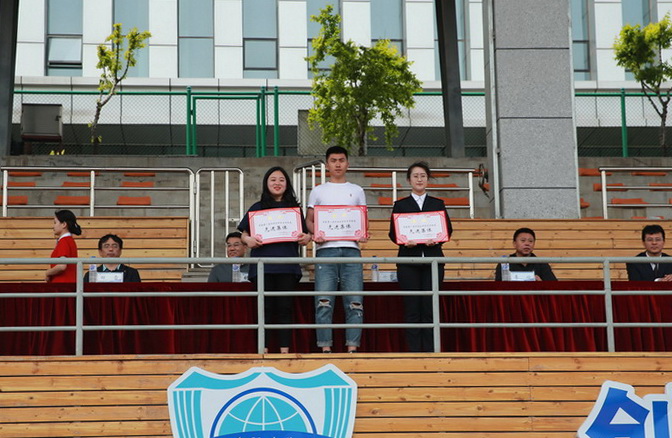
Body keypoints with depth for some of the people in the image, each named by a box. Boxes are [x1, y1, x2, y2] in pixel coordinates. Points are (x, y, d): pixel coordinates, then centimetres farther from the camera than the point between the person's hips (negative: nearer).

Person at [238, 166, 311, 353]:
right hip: (263, 266, -1)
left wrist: (306, 238, -6)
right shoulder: (257, 208, 12)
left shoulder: (294, 208, 15)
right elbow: (244, 233, 10)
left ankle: (284, 350, 2)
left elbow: (304, 234, 16)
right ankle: (263, 350, 1)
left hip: (288, 266, 1)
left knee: (285, 307, -1)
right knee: (265, 307, -2)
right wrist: (248, 240, -12)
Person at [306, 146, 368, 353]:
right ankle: (325, 348, -6)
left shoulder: (357, 191, 19)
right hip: (326, 249, -1)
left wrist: (364, 233, -4)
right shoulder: (318, 191, 17)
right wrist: (314, 233, -7)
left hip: (351, 249, 1)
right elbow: (309, 220, 14)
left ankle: (352, 348, -4)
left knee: (355, 302, -6)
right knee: (324, 302, -9)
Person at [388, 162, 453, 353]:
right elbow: (393, 233, 5)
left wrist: (436, 239, -11)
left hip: (432, 260, 1)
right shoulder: (400, 205, 11)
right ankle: (414, 350, -1)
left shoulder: (438, 204, 15)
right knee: (412, 308, -4)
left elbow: (448, 229, 9)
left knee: (430, 307, -3)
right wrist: (405, 241, -15)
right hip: (408, 260, -1)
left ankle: (430, 350, 0)